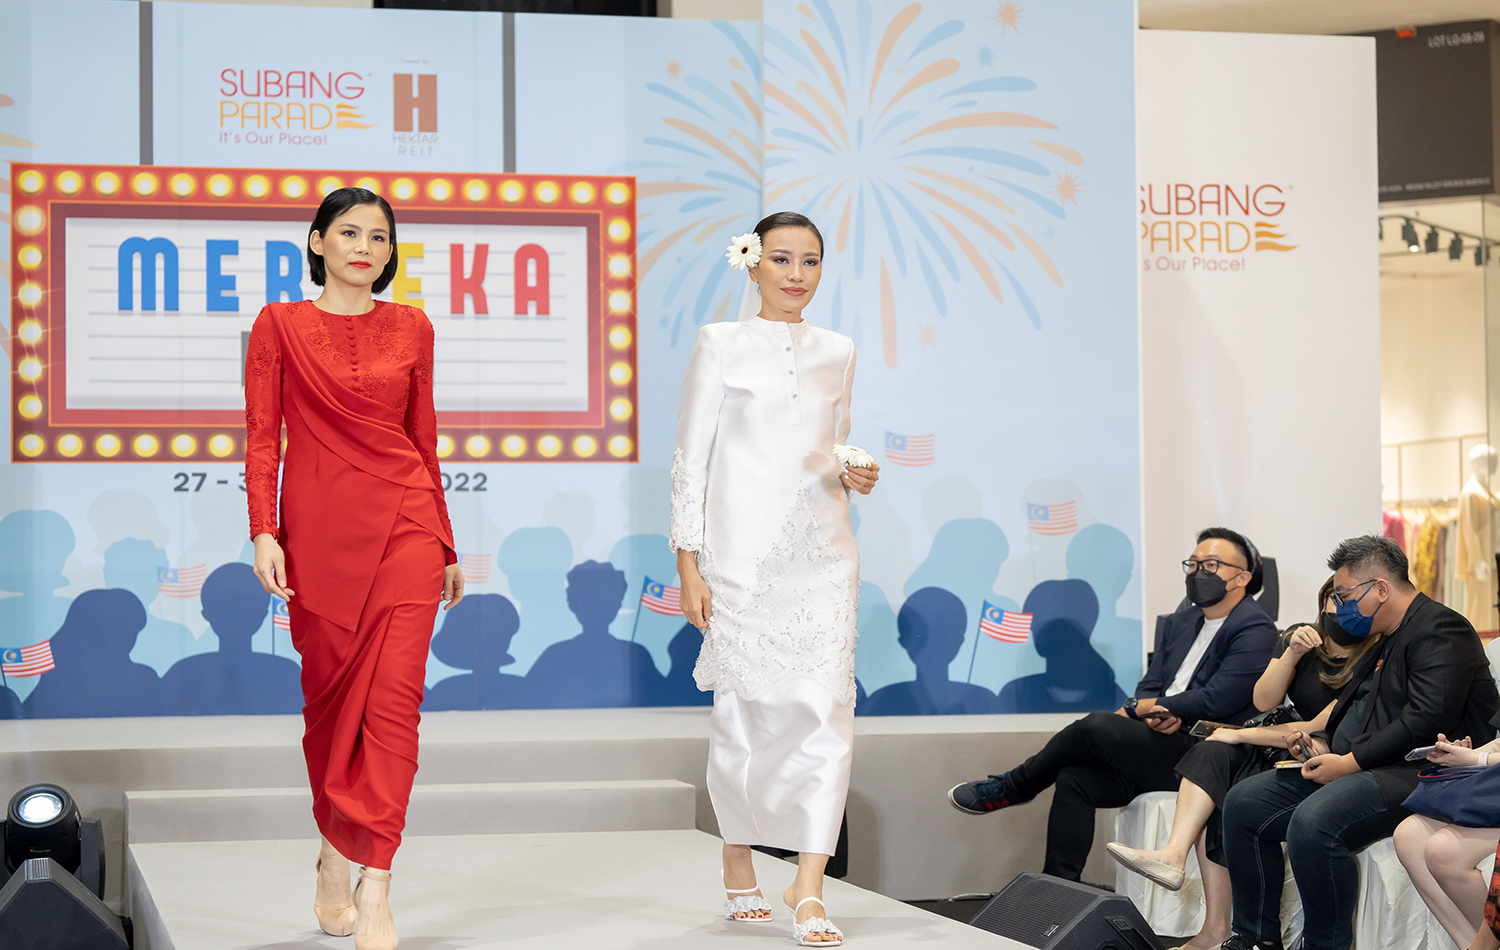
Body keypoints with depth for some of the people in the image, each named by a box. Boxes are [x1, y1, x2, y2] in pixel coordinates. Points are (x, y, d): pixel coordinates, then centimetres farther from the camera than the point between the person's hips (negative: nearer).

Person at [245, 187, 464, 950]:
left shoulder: (411, 329, 10)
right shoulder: (280, 325, 5)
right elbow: (262, 436, 0)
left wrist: (446, 546, 16)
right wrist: (263, 532, -12)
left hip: (403, 524, 1)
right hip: (319, 529, 0)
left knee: (393, 697, -10)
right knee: (329, 695, 9)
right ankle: (335, 859, 28)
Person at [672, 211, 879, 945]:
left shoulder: (837, 352, 13)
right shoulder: (720, 345, 2)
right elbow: (690, 459, 0)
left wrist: (855, 476, 0)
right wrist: (688, 563, -6)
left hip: (821, 552, 3)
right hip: (742, 549, -3)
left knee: (826, 709, -9)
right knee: (741, 710, 3)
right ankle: (738, 870, 21)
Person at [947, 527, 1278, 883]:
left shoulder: (1255, 632, -8)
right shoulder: (1179, 624, 20)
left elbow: (1213, 702, -17)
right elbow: (1149, 687, 15)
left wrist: (1136, 708, -8)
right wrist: (1154, 712, -12)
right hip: (1166, 746, 8)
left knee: (1096, 726, -21)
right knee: (1074, 780, -11)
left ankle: (1014, 787, 3)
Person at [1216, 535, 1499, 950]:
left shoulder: (1440, 630, -11)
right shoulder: (1386, 639, 21)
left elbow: (1426, 722, -22)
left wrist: (1350, 762, -20)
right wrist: (1321, 742, 7)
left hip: (1410, 772, -11)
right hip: (1354, 767, 11)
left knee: (1312, 823, -35)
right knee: (1243, 802, 2)